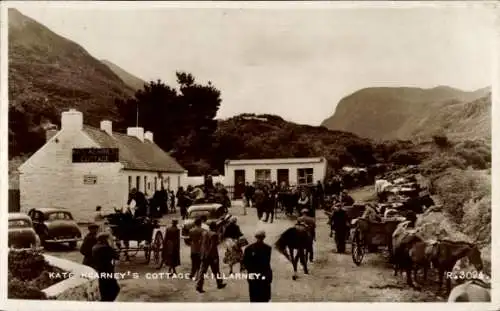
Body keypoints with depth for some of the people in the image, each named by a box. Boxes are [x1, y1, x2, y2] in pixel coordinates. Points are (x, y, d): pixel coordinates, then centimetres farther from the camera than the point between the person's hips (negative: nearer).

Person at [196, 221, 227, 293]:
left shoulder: (204, 233, 6)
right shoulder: (214, 234, -14)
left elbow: (202, 244, 8)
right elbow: (213, 246, -18)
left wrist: (203, 254, 13)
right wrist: (215, 257, -15)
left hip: (204, 255, 5)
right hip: (212, 256, -5)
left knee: (202, 271, 3)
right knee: (216, 271, 12)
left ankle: (199, 286, -5)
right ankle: (219, 284, 28)